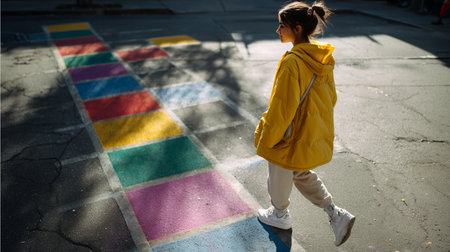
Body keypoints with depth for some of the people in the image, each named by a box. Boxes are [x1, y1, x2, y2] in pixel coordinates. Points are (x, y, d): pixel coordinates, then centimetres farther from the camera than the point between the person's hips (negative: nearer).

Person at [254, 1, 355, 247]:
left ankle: (280, 215, 45)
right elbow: (331, 97, 9)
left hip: (293, 137, -8)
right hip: (317, 133, 8)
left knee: (280, 176, 19)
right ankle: (337, 214, 25)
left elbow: (281, 109, -25)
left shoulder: (292, 62, -28)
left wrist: (265, 141, -12)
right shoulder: (322, 58, -1)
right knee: (302, 174, 28)